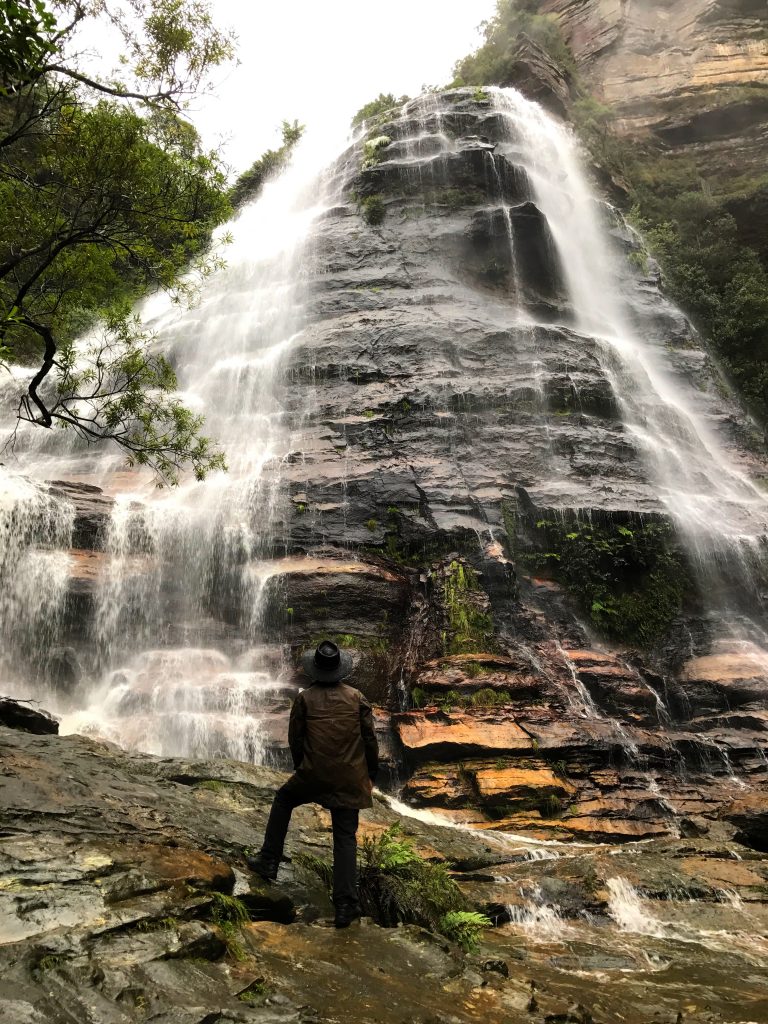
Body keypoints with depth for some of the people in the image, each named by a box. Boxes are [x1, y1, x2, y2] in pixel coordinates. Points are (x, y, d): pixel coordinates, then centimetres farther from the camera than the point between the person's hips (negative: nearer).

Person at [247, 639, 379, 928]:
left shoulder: (305, 698, -2)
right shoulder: (356, 696, 2)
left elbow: (295, 738, 4)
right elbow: (370, 736, 3)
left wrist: (300, 766, 21)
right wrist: (372, 769, 15)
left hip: (314, 774, -1)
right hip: (350, 778, 2)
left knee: (283, 800, 26)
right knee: (346, 836, 8)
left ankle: (269, 861, 28)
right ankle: (346, 904, 2)